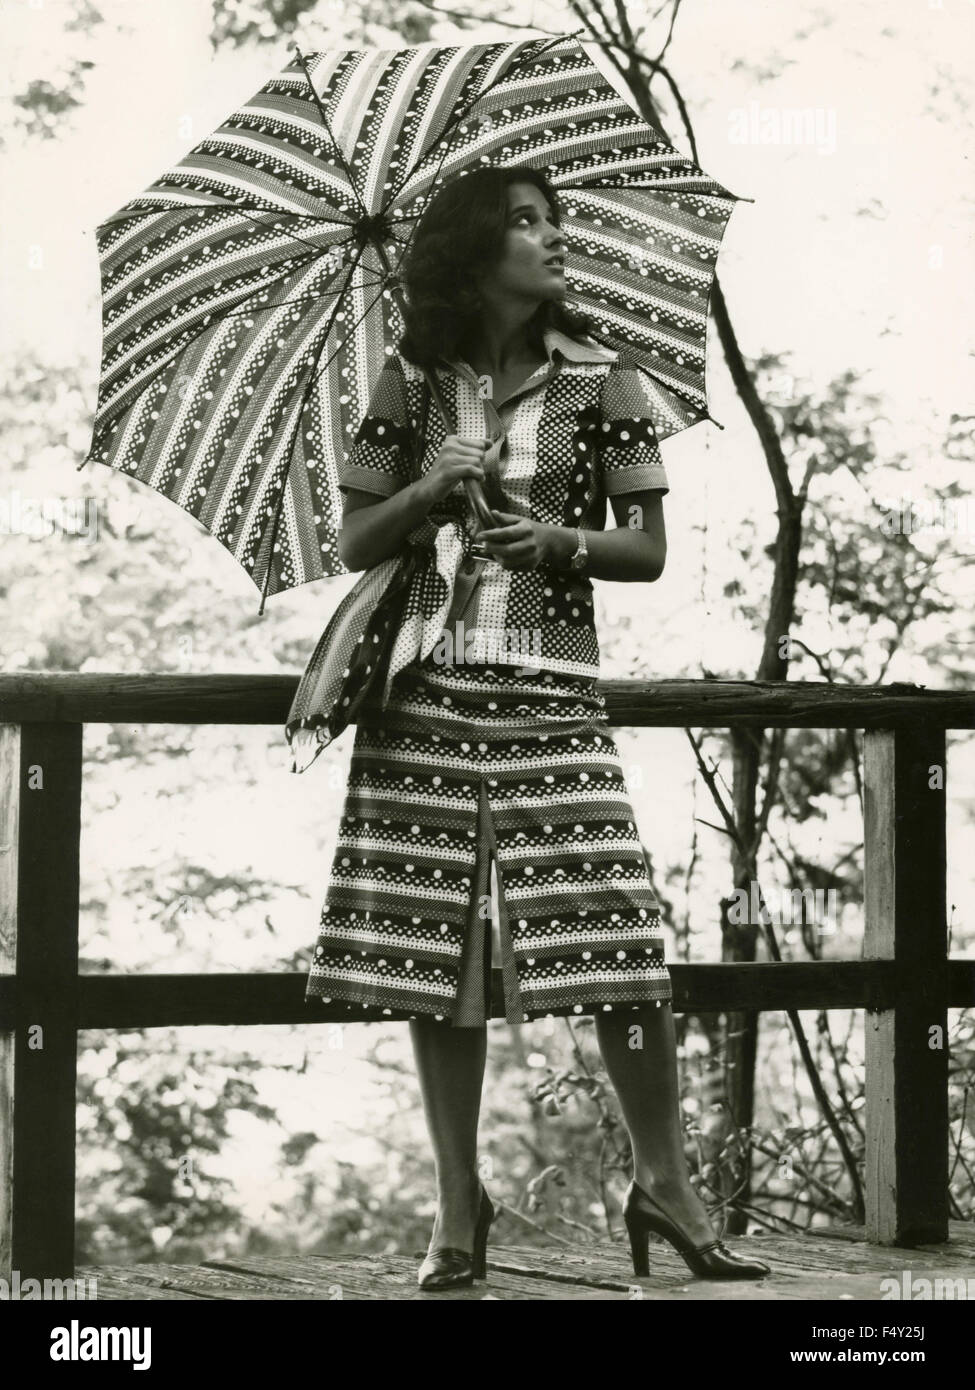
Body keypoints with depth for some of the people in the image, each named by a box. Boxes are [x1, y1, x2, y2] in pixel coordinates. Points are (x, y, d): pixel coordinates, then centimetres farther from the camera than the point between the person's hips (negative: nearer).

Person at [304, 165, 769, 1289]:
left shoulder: (602, 382, 6)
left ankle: (663, 1184, 5)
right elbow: (355, 546, 10)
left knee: (618, 942, -10)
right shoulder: (411, 383, 7)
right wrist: (427, 490, -8)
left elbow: (649, 548, 8)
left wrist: (567, 542, -11)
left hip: (551, 692, -1)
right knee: (432, 948, 0)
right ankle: (459, 1207, 11)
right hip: (426, 691, 1)